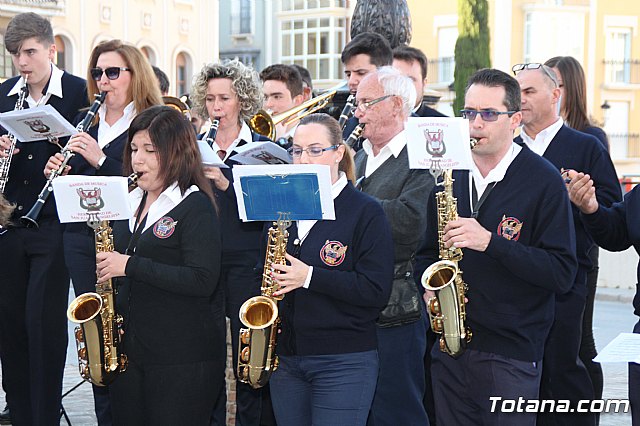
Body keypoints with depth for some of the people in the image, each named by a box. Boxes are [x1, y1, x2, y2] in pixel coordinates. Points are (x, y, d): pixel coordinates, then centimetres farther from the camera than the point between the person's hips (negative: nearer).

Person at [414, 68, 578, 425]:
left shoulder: (544, 181, -8)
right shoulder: (449, 174, 8)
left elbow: (562, 273, -14)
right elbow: (427, 251, 20)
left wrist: (490, 242, -23)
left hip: (512, 355, -5)